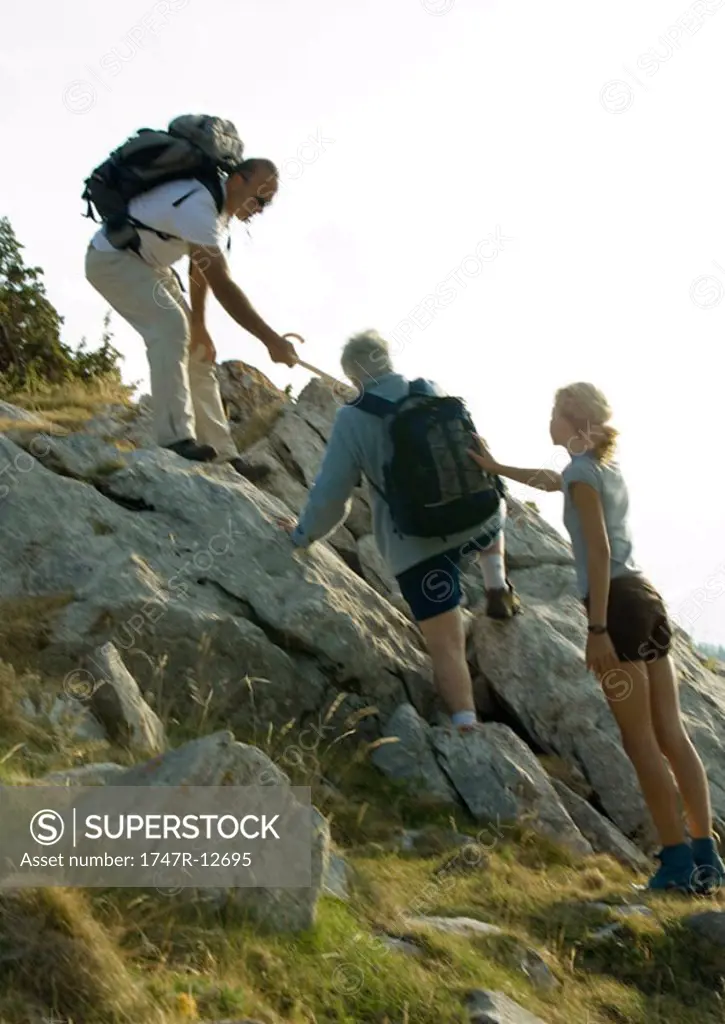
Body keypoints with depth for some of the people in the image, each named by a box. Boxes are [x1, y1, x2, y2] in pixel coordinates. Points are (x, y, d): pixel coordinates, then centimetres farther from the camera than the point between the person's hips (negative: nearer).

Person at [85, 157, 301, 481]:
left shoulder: (218, 203, -1)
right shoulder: (199, 206, -33)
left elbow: (201, 267, 11)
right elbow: (222, 286, -36)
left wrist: (198, 326, 13)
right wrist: (271, 340, -35)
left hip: (147, 263, 10)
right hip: (112, 258, -10)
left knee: (197, 350, 4)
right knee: (170, 328, -30)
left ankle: (222, 454, 3)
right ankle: (176, 439, -33)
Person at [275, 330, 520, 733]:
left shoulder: (352, 418, -9)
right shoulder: (434, 392, 3)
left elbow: (332, 492, -6)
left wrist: (305, 534, 13)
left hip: (417, 547, -3)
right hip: (473, 522, 4)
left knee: (448, 647, 3)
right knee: (494, 510, 40)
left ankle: (467, 727, -6)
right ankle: (497, 586, 24)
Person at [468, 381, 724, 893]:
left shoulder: (582, 472, -8)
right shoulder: (608, 468, 18)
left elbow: (600, 552, -16)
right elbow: (550, 481, 38)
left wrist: (598, 630, -18)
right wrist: (496, 467, 45)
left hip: (619, 603, -9)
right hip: (648, 598, 9)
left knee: (641, 742, -5)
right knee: (672, 735, 7)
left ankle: (679, 861, -5)